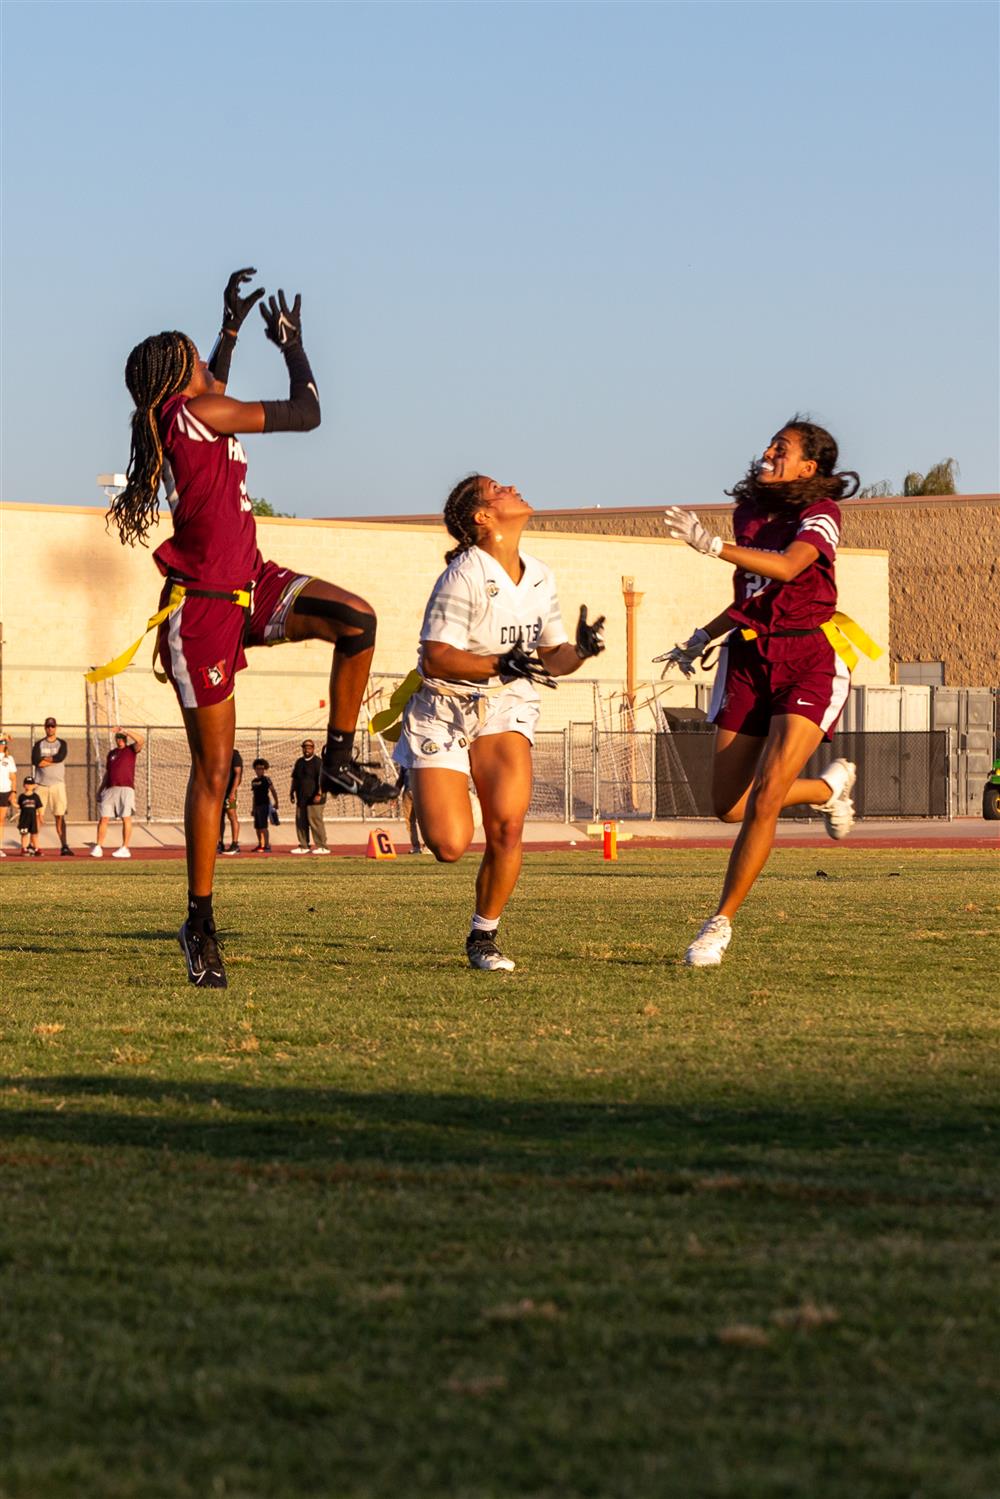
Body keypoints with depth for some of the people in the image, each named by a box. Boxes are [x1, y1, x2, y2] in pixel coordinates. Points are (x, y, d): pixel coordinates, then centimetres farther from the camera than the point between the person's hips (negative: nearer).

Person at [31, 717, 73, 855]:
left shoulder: (62, 744, 9)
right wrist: (53, 760, -10)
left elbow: (60, 757, -11)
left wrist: (44, 759, -4)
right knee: (37, 816, -1)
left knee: (60, 817, -3)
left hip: (57, 784, 0)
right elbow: (35, 761, -8)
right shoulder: (39, 744, 10)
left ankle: (64, 846, -5)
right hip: (41, 784, 0)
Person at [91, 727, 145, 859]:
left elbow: (141, 740, -14)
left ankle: (125, 849, -4)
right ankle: (98, 848, 1)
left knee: (126, 818, -6)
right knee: (103, 817, -1)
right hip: (110, 789, 5)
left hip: (126, 789, -5)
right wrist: (100, 788, 16)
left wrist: (125, 730, -15)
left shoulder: (131, 750, 6)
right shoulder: (111, 753, 20)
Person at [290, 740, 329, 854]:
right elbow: (295, 779, 24)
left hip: (314, 798, -8)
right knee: (301, 822, 8)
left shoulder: (318, 762, -6)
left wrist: (319, 794, -21)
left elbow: (321, 779, -13)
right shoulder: (299, 762, 17)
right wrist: (291, 792, 18)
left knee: (315, 821, -11)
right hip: (301, 798, 8)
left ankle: (322, 846, -9)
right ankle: (303, 846, 16)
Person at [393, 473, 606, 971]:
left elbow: (551, 657, 13)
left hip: (505, 709, 4)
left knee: (506, 826, -20)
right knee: (450, 846, -14)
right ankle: (422, 788, 24)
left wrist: (579, 651, -9)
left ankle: (483, 936, 1)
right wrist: (502, 665, -29)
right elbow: (436, 658, -19)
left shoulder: (540, 577, 6)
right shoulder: (464, 576, -15)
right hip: (445, 709, -4)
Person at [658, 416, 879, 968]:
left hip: (809, 663, -7)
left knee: (764, 798, -19)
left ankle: (721, 923, -7)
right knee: (729, 806, 3)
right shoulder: (749, 513, 12)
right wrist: (701, 640, 18)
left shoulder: (820, 513, -8)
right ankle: (829, 787, 32)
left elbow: (788, 567, -29)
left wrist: (711, 544, -38)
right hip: (749, 658, 7)